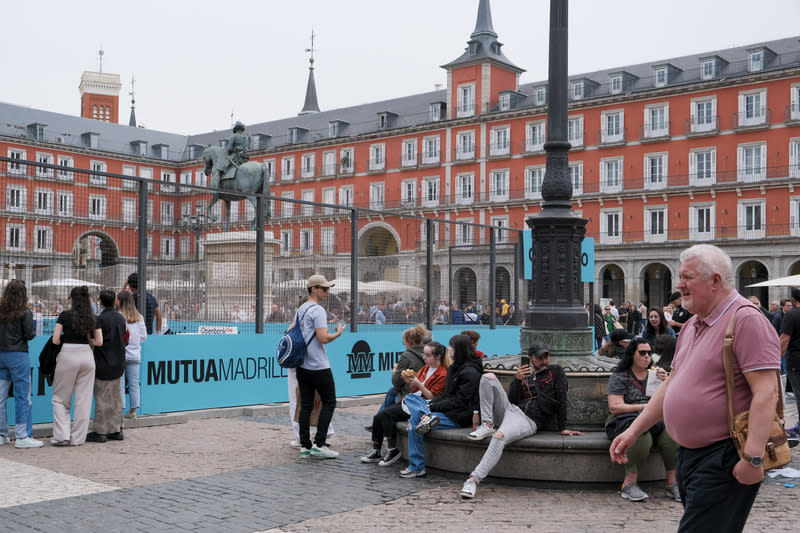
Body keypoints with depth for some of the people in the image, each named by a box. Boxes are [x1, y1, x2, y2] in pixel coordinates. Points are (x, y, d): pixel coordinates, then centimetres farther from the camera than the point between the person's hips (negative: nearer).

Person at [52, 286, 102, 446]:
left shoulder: (65, 315, -4)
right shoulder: (92, 318, 5)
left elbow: (55, 340, -6)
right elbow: (99, 342, 5)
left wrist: (66, 341, 14)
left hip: (68, 356, -3)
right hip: (87, 356, 3)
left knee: (60, 399, 9)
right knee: (84, 399, 7)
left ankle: (62, 436, 0)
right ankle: (78, 438, 10)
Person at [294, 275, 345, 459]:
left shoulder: (301, 309, 14)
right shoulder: (318, 310, -14)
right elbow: (323, 338, -20)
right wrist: (338, 333, -5)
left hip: (302, 366, 8)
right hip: (319, 366, -8)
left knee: (305, 405, 8)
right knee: (329, 403, 1)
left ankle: (305, 447, 10)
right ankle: (319, 445, -4)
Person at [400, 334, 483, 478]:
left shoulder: (470, 372, -14)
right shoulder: (455, 368, 16)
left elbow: (459, 401, -19)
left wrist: (434, 407, -17)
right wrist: (431, 404, -1)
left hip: (460, 417, -10)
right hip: (448, 411, 10)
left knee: (414, 422, -20)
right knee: (410, 398, 1)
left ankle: (416, 468, -13)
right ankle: (429, 417, -26)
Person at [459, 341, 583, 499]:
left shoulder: (556, 371, 18)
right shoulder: (524, 375, 25)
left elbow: (561, 399, 11)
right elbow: (511, 399, 12)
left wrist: (563, 428, 3)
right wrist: (517, 380, -4)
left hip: (529, 421, -5)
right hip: (510, 409, 5)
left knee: (500, 437, -37)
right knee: (488, 377, -13)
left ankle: (474, 480, -42)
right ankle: (487, 425, -16)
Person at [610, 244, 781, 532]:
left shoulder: (746, 320, -14)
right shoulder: (692, 325, 15)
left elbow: (766, 393, -21)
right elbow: (672, 383, 20)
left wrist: (753, 457, -25)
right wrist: (634, 431, 16)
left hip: (724, 460, -9)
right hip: (690, 454, 9)